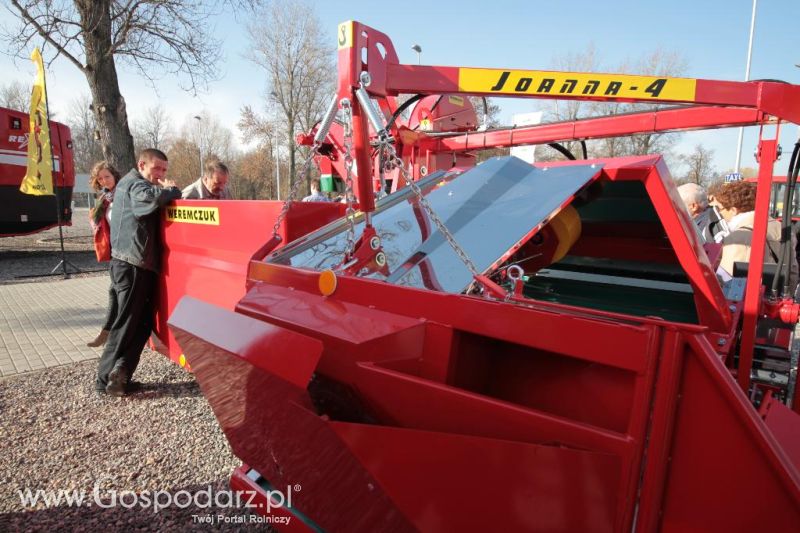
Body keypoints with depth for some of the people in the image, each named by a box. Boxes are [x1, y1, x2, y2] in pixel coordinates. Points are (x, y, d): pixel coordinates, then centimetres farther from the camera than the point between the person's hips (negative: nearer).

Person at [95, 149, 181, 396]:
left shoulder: (129, 183, 25)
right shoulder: (136, 183, -8)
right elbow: (148, 199, -31)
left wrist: (164, 191, 1)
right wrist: (171, 190, -14)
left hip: (135, 263, 10)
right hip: (132, 264, -10)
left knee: (142, 322, 11)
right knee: (128, 322, -3)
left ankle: (117, 375, 15)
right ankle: (106, 378, 6)